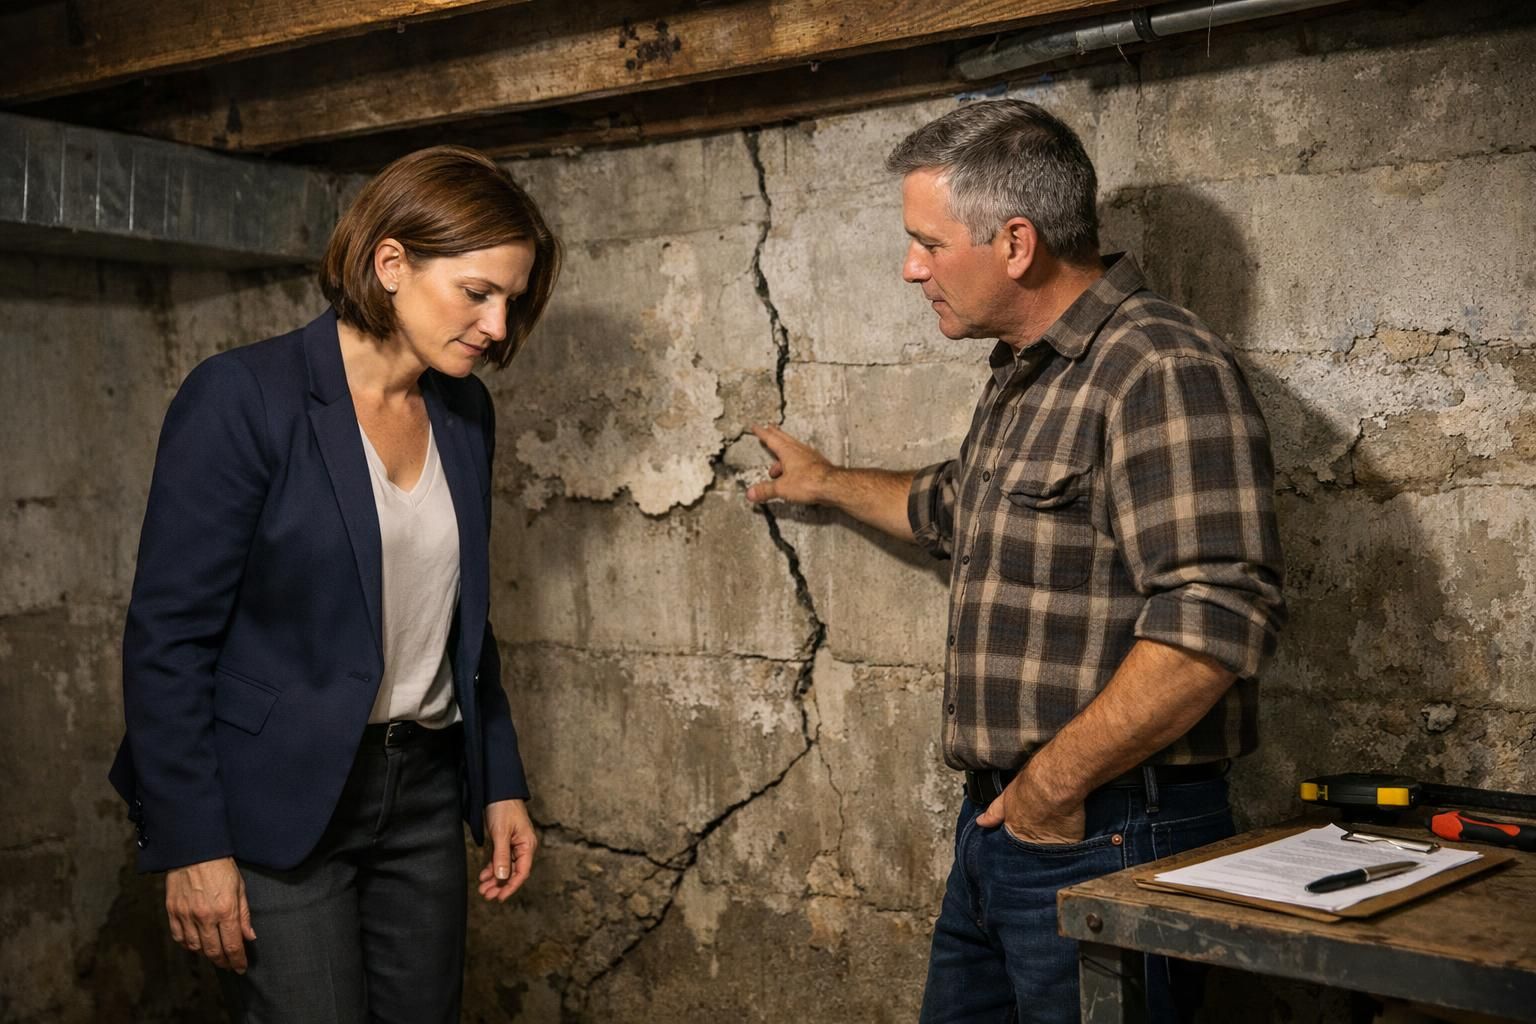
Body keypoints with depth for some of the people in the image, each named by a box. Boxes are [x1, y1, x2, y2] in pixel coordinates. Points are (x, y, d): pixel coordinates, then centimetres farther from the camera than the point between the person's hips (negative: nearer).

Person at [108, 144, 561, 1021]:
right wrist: (191, 844, -14)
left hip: (424, 788, 6)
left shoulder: (465, 412, 5)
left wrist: (501, 783, 11)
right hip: (278, 804, -6)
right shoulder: (245, 398, -14)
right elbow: (168, 635, -13)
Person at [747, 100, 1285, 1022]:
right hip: (1001, 824, 9)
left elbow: (1216, 618, -28)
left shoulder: (1160, 371, -18)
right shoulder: (1024, 377, 15)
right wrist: (827, 483, 45)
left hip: (1100, 841, -9)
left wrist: (1055, 783, -22)